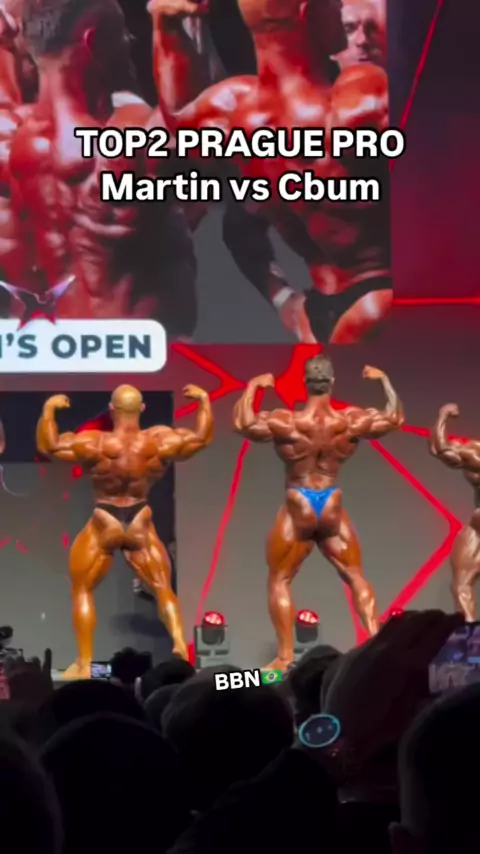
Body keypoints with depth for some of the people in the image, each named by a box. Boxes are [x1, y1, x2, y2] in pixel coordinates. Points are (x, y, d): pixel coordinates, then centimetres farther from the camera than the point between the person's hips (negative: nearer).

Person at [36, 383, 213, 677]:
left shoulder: (95, 444, -18)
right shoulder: (159, 441, -10)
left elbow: (47, 446, -15)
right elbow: (203, 437, 0)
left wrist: (49, 409, -4)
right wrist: (204, 400, 10)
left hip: (104, 525, -2)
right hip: (140, 525, 2)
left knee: (82, 590, 12)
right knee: (163, 589, 15)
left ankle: (84, 664, 7)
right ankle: (180, 644, -6)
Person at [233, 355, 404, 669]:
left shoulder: (287, 422, -16)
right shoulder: (350, 421, -8)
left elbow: (242, 423, -13)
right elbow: (396, 417, 5)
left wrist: (252, 387, -4)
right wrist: (384, 380, 16)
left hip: (298, 509, -2)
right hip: (332, 508, 2)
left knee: (279, 581, 8)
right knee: (355, 577, 16)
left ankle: (285, 657, 1)